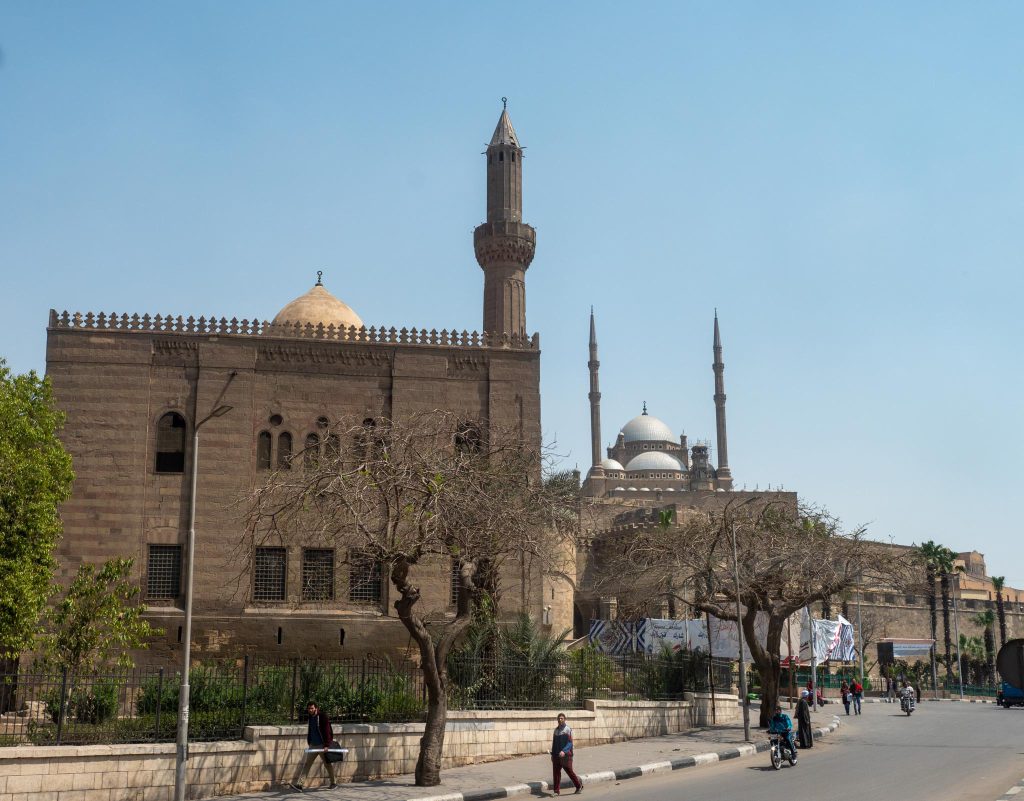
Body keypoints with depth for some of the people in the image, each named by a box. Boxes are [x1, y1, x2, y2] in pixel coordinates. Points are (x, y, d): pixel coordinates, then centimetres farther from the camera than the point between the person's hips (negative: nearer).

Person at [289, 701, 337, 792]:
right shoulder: (310, 717, 9)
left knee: (328, 764, 6)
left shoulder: (323, 717, -13)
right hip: (313, 745, 6)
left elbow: (327, 731, -17)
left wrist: (327, 745, -22)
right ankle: (298, 784, -11)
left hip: (322, 745, -6)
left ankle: (333, 783, 24)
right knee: (305, 763, -5)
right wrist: (309, 743, 17)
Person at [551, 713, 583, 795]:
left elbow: (570, 743, -15)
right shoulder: (556, 730, 14)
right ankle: (556, 791, 4)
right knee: (556, 772, 0)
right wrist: (552, 754, 18)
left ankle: (579, 786, 19)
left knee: (569, 771, 1)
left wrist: (564, 751, -28)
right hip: (556, 756, 6)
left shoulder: (568, 729, -7)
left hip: (566, 755, -6)